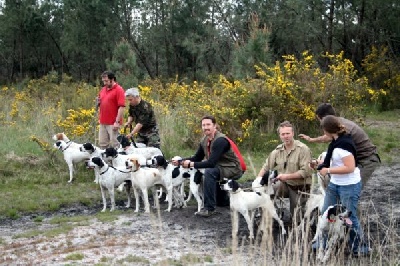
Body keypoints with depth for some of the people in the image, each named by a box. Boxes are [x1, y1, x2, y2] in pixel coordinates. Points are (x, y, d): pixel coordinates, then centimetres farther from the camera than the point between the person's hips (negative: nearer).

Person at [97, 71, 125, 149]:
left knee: (114, 145, -3)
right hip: (103, 122, 8)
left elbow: (121, 107, -15)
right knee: (102, 144, 12)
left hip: (113, 123, -8)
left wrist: (117, 122, -19)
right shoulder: (103, 89, 14)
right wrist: (98, 102, 2)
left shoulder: (118, 90, -9)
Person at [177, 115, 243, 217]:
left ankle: (209, 208, -25)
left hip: (233, 170, -10)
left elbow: (211, 163, -29)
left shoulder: (220, 140, -24)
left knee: (209, 172, -30)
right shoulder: (204, 140, 2)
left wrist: (191, 164, -27)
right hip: (219, 168, 10)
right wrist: (181, 161, -5)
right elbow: (197, 158, 9)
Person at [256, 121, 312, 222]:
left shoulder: (303, 149, -15)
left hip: (299, 187, -4)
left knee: (297, 219, 0)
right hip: (284, 185, 4)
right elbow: (266, 167, 6)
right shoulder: (278, 150, 4)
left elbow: (305, 172, -20)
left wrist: (287, 176, -24)